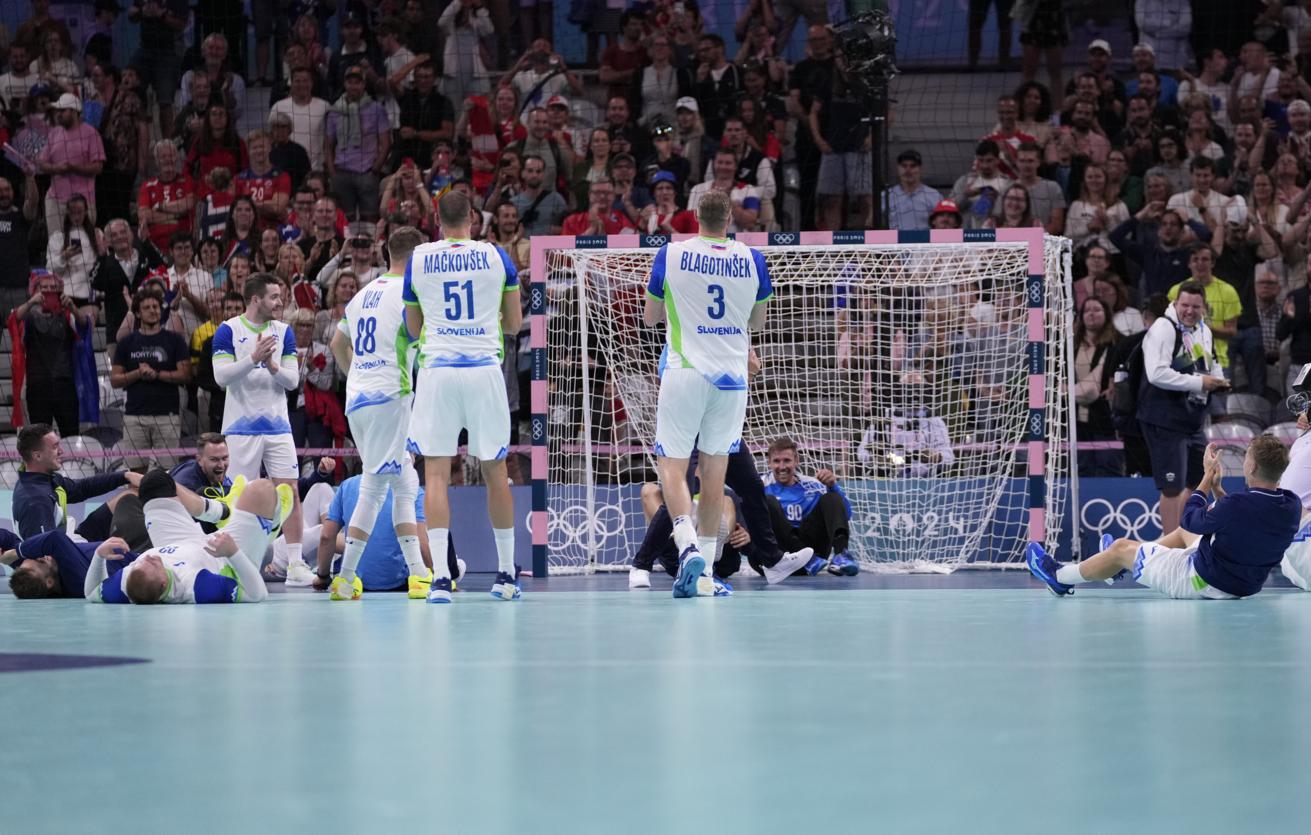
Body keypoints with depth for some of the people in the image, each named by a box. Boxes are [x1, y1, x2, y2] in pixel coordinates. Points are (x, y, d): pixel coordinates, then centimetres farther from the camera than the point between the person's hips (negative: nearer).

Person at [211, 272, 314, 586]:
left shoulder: (283, 332, 8)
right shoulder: (228, 331, -4)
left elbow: (293, 380, 3)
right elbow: (222, 376, -13)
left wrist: (272, 366, -16)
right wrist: (253, 359, -25)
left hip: (277, 426, 3)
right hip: (242, 427, -3)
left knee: (290, 491, -3)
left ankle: (295, 564, -1)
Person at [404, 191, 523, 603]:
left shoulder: (418, 259, 5)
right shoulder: (495, 256, 4)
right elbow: (514, 323, 11)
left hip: (437, 370, 0)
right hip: (485, 368, 0)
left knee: (436, 474, -1)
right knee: (495, 473, 10)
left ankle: (440, 576, -11)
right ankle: (506, 574, 17)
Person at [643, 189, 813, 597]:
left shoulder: (671, 255, -4)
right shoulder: (752, 260, 1)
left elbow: (650, 316, 7)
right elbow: (758, 320, 14)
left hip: (684, 375, -2)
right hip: (732, 379, 2)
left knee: (672, 467, 0)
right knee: (714, 472, 8)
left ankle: (688, 546, -24)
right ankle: (705, 568, 10)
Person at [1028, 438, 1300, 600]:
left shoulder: (1239, 506, -33)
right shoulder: (1292, 506, -11)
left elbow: (1192, 520, -13)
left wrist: (1208, 477, -2)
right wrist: (1217, 488, 3)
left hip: (1205, 583, -7)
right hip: (1245, 584, 7)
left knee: (1121, 548, 11)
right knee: (1184, 532, 34)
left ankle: (1060, 577, 35)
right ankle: (1125, 565, 54)